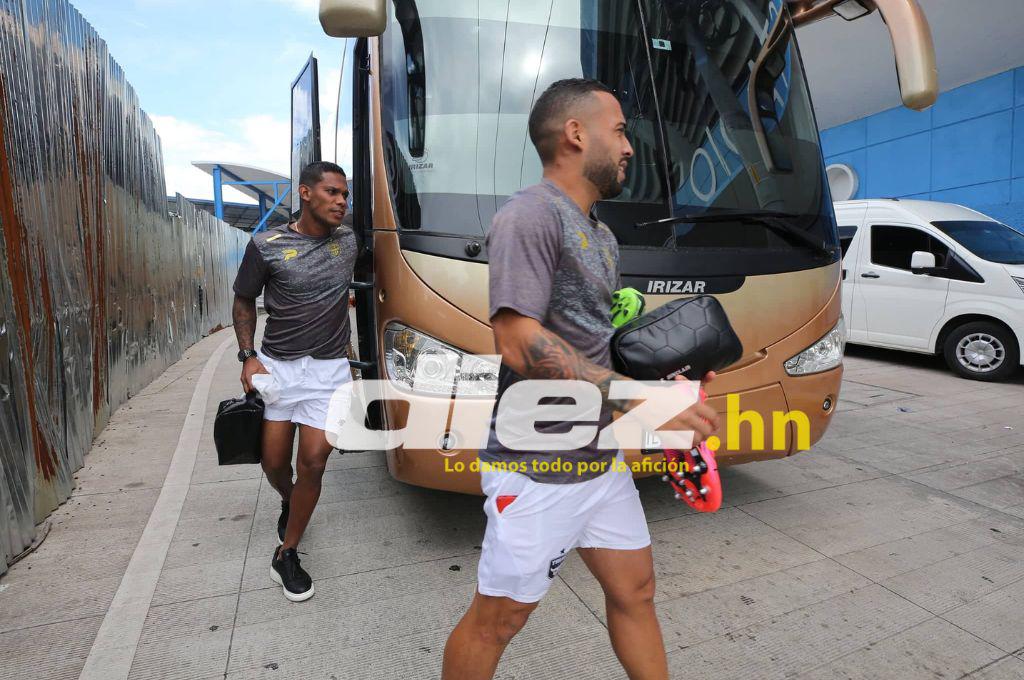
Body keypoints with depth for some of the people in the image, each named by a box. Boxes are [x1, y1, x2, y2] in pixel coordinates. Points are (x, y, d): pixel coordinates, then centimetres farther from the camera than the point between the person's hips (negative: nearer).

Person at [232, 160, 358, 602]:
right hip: (276, 366, -1)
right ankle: (289, 503, 44)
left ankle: (286, 556, 16)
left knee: (312, 463, -3)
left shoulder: (348, 241, 4)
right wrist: (247, 357, -7)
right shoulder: (266, 246, -6)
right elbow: (244, 302, 4)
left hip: (329, 368, 1)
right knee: (274, 463, 8)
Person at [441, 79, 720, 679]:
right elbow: (520, 345, -25)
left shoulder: (601, 235, 14)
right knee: (498, 618, 9)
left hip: (600, 458, 9)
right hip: (538, 468, -9)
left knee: (635, 590, 21)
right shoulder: (530, 215, -16)